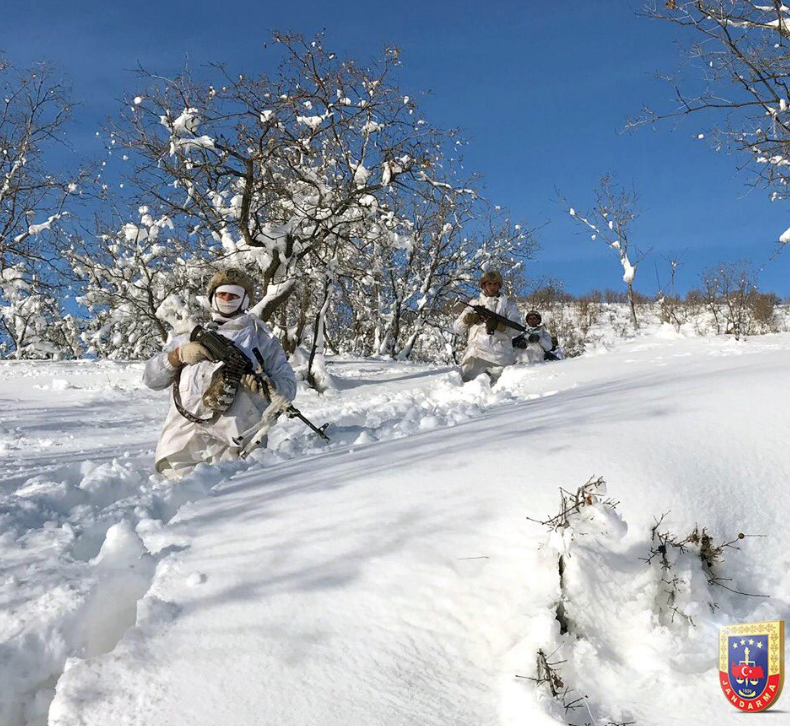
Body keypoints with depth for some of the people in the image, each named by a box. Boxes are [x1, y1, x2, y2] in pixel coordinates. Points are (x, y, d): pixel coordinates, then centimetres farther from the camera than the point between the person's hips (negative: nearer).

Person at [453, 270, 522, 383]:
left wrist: (498, 325, -18)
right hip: (476, 352, 1)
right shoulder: (475, 303, 19)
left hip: (500, 354, -1)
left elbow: (516, 329, -1)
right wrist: (469, 318, -9)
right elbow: (457, 328, 11)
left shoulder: (508, 303, 14)